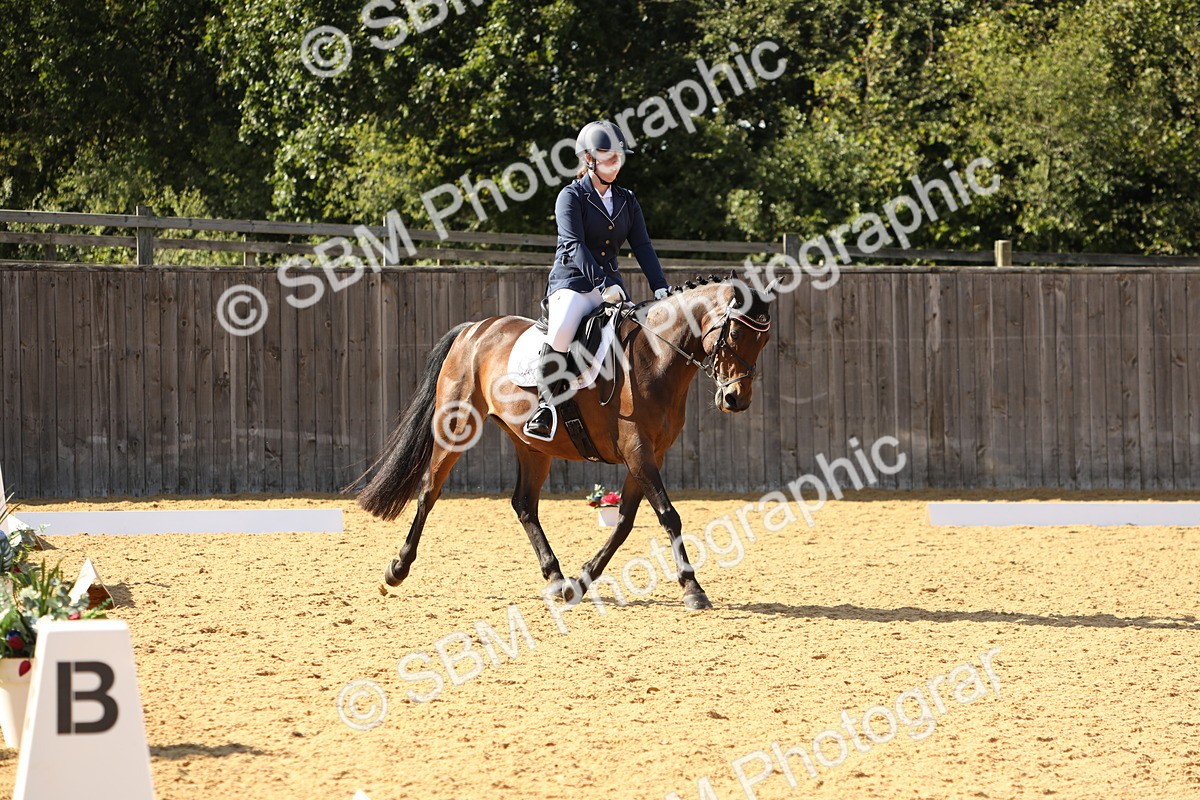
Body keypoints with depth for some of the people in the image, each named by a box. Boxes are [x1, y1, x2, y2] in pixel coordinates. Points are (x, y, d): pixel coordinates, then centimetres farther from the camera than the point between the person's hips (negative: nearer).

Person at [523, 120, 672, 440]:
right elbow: (574, 245, -15)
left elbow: (642, 247, 9)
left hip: (610, 286, 6)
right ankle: (546, 405, -22)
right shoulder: (572, 197, -2)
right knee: (561, 331, -36)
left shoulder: (627, 201, 16)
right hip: (572, 282, -6)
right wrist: (604, 283, -27)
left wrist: (660, 287, -8)